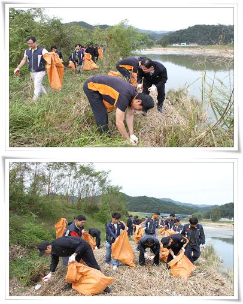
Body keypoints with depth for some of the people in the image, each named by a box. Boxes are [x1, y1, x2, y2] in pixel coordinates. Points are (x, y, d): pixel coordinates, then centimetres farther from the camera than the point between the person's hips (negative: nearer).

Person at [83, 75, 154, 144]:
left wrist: (132, 135, 1)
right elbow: (119, 123, -30)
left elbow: (129, 115, 5)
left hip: (98, 84, 8)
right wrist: (129, 140, -18)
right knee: (101, 115, -7)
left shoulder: (134, 94, -6)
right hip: (91, 86, -8)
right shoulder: (124, 97, -33)